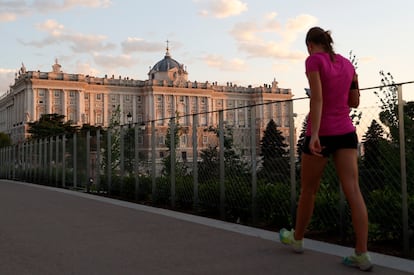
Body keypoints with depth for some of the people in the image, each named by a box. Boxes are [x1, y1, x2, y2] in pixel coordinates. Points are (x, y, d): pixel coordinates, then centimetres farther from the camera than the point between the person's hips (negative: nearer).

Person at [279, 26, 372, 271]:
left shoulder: (314, 60, -6)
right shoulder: (347, 64, 12)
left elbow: (317, 99, -19)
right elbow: (355, 102, 17)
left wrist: (314, 135, -25)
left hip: (322, 134, -5)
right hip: (346, 132, 5)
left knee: (308, 190, 11)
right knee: (353, 190, -3)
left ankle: (297, 239, 30)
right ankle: (362, 254, -7)